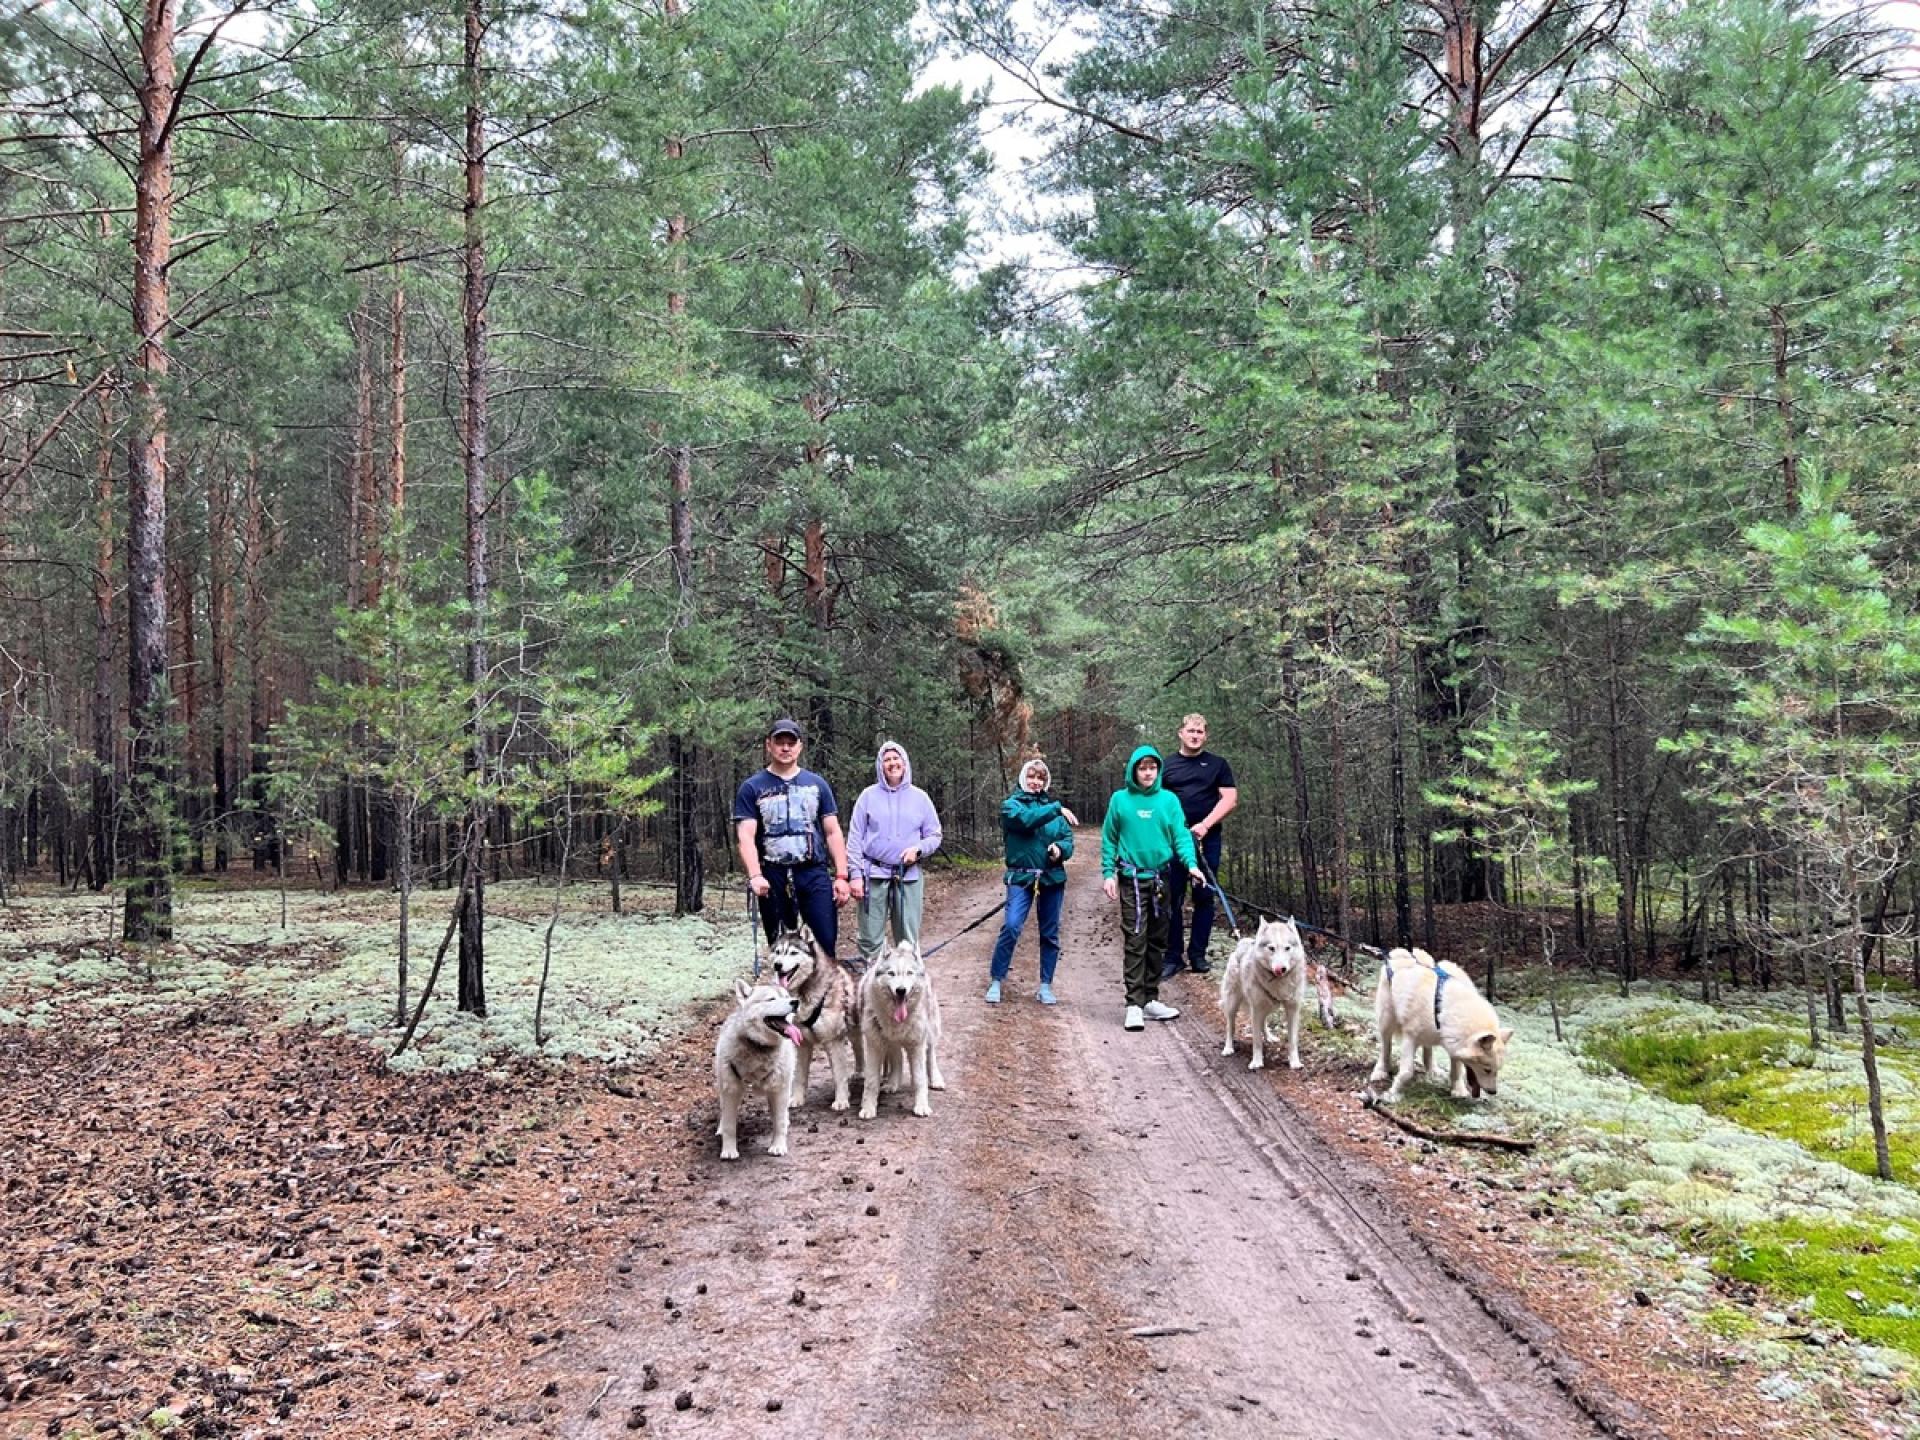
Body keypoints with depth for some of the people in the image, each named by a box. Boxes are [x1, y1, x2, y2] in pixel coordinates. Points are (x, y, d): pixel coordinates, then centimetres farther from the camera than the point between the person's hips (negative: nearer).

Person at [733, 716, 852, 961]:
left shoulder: (817, 784, 10)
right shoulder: (752, 787, 4)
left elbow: (833, 832, 9)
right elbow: (745, 836, -5)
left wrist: (841, 876, 0)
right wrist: (755, 875, -20)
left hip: (815, 874, 1)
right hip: (773, 877, -1)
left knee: (826, 942, -8)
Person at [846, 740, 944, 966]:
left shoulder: (919, 797, 7)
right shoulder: (869, 795, 3)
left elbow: (934, 835, 11)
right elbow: (855, 838, 2)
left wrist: (918, 849, -10)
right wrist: (854, 874, -5)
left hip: (909, 876, 1)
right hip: (874, 874, -1)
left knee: (908, 940, 3)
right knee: (870, 939, 0)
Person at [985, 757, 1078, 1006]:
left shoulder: (1051, 805, 11)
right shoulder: (1011, 804, 2)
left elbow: (1068, 839, 6)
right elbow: (1026, 819, -20)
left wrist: (1060, 848, -15)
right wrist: (1057, 809, -21)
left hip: (1052, 878, 4)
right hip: (1021, 877, -4)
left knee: (1050, 933, 8)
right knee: (1011, 926, -17)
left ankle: (1046, 985, 19)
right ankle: (995, 981, -4)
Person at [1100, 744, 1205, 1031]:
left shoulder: (1169, 800, 3)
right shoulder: (1120, 800, 1)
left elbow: (1181, 835, -1)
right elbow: (1109, 839, 4)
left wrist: (1191, 864, -17)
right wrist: (1108, 873, -4)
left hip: (1161, 879, 3)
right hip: (1132, 880, -3)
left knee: (1158, 941, 11)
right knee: (1135, 941, -9)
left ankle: (1151, 999, 21)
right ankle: (1134, 1004, -8)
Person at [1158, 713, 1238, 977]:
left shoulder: (1217, 765, 8)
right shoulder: (1167, 767, 11)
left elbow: (1230, 798, 0)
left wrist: (1205, 825, -12)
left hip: (1207, 840, 0)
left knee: (1204, 897, 3)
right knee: (1172, 899, -1)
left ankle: (1198, 954, 11)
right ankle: (1173, 956, 5)